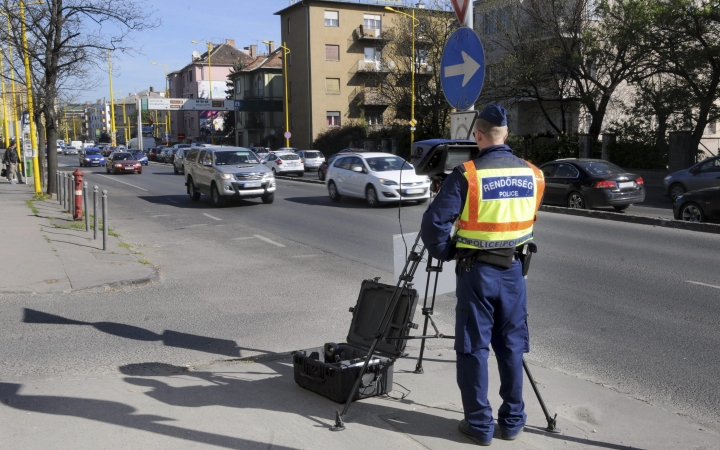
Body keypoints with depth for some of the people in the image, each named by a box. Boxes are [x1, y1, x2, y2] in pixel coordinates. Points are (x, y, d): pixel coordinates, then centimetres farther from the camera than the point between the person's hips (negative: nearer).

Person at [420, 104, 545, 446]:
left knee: (474, 348, 7)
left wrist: (443, 253, 2)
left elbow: (434, 223, -15)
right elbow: (529, 222, 12)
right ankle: (513, 421, 24)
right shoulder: (533, 175, 2)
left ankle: (480, 425, 14)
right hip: (513, 270, 4)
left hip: (476, 271, -4)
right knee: (511, 346, 14)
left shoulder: (467, 174, -14)